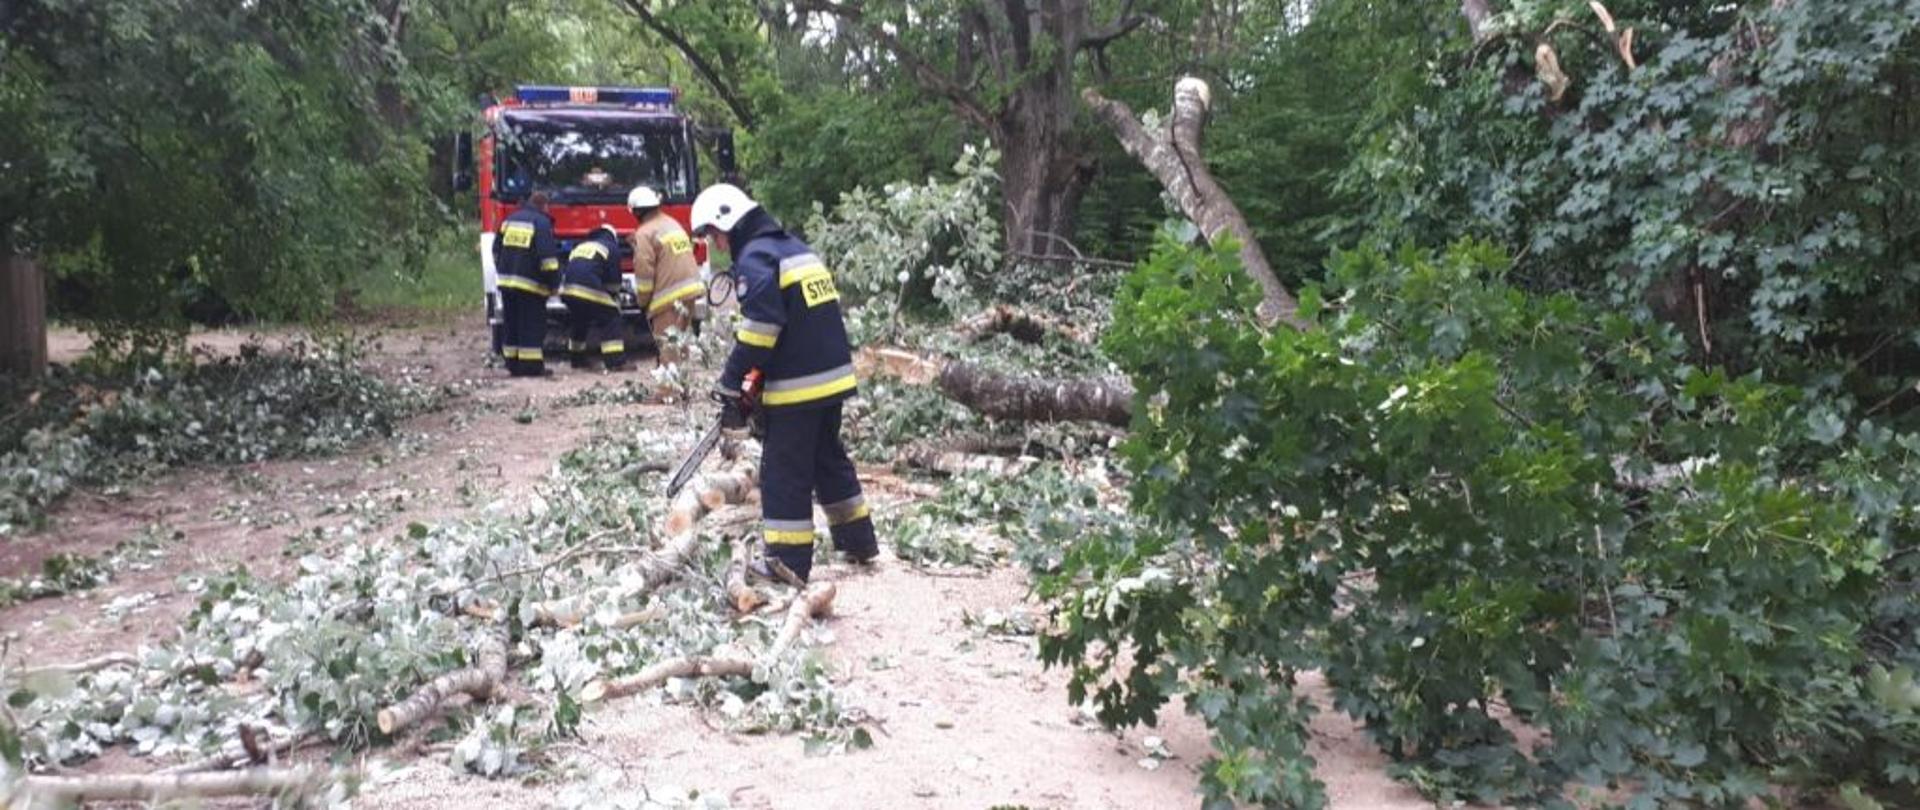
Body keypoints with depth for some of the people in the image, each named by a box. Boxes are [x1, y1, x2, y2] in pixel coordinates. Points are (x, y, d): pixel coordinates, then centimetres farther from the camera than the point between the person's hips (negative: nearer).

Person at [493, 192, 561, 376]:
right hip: (530, 284, -7)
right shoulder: (541, 223, -8)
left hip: (505, 280, 7)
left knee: (512, 325, 12)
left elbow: (497, 250, 19)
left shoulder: (509, 220, 15)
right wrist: (553, 282, -9)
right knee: (532, 326, -2)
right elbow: (548, 257, -15)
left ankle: (513, 364, 15)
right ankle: (531, 366, -3)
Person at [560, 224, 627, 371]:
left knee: (578, 321, 28)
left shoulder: (580, 246, 33)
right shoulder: (611, 248, 16)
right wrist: (613, 296, 30)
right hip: (590, 291, -6)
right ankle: (616, 361, -5)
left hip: (567, 289, 6)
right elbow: (614, 279, 12)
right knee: (609, 319, 4)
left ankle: (577, 359, 38)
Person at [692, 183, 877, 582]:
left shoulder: (755, 258, -11)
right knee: (829, 460, 21)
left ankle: (789, 562, 4)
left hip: (797, 388, -9)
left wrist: (731, 383, -12)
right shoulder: (797, 249, 17)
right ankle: (859, 542, 28)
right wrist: (762, 374, 18)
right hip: (833, 378, 9)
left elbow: (760, 327, -20)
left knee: (785, 474, 0)